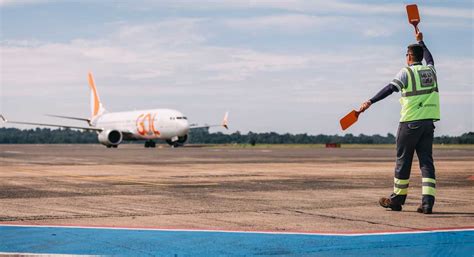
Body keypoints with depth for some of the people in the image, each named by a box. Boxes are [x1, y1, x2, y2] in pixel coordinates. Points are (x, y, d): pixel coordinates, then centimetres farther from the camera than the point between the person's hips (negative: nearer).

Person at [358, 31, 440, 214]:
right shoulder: (430, 70, 13)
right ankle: (428, 201, -9)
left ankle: (397, 199, 14)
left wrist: (370, 102, -24)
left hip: (410, 122, -5)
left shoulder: (406, 72, -5)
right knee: (426, 160, 2)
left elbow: (390, 89, -19)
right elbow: (429, 58, 37)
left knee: (403, 160, 5)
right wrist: (421, 41, 51)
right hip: (428, 122, 5)